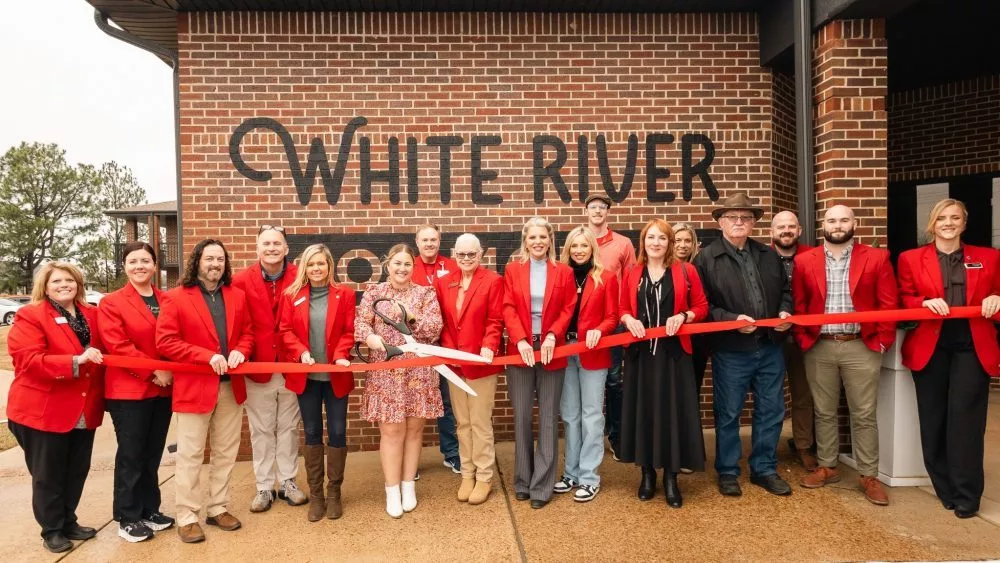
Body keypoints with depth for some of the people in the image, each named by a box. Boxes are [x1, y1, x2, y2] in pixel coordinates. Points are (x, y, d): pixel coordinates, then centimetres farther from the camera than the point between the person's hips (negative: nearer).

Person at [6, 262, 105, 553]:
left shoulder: (92, 315, 9)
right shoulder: (29, 316, -8)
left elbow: (103, 353, 18)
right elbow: (29, 361, -19)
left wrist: (101, 397, 6)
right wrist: (75, 361, -30)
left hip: (84, 411, 5)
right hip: (43, 410, -5)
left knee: (77, 471, 13)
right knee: (48, 475, 7)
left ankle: (68, 522, 31)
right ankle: (52, 531, 22)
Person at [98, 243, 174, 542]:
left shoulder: (167, 301, 9)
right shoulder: (111, 303, -5)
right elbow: (117, 346, -14)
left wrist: (171, 371, -7)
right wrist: (154, 370, -18)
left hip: (163, 389, 5)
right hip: (128, 390, -4)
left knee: (152, 454, 14)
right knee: (131, 456, 4)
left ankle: (149, 510, 27)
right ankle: (127, 519, 17)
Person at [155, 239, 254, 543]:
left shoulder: (237, 295, 7)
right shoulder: (175, 298, -7)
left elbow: (247, 332, 11)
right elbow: (165, 342, -12)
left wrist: (239, 351, -12)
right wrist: (208, 356, -20)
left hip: (231, 386, 5)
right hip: (194, 387, -4)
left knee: (226, 453, 13)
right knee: (190, 455, 5)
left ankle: (218, 508, 27)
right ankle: (187, 517, 17)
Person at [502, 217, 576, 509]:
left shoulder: (563, 272, 5)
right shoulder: (512, 270, 6)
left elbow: (568, 309, 1)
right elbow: (508, 309, -2)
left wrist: (553, 335, -15)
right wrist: (520, 340, -15)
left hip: (551, 351, 0)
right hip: (520, 350, 1)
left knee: (548, 419, 4)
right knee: (521, 418, 6)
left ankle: (542, 486, 12)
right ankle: (523, 481, 20)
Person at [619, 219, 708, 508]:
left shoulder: (686, 271, 2)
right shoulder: (632, 274, 7)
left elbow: (702, 307, 4)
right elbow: (622, 309, 12)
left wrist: (682, 316, -14)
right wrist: (628, 319, -10)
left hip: (673, 351, -1)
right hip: (640, 351, 2)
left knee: (673, 410, 1)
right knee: (643, 409, 6)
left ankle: (671, 477, 15)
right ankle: (648, 473, 22)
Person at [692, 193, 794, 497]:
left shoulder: (769, 255, 11)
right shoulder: (706, 258, -6)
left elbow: (784, 290, 19)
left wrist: (785, 311, -1)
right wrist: (731, 320, -20)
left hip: (770, 347, 5)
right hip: (730, 351, -5)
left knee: (771, 411, 13)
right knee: (728, 414, 7)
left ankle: (764, 469, 30)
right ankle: (728, 472, 23)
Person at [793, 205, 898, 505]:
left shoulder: (876, 258, 0)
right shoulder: (804, 261, 4)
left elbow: (889, 304, 0)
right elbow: (798, 304, 5)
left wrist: (881, 341, -6)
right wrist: (803, 339, -3)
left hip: (862, 347, -1)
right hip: (819, 348, 1)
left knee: (864, 415, 5)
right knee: (824, 412, 11)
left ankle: (869, 476, 17)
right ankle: (826, 467, 25)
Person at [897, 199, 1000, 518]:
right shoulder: (911, 259, 7)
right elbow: (903, 300, 3)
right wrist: (926, 302, -16)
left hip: (972, 348, 0)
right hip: (930, 347, 0)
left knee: (964, 419, -4)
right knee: (933, 420, 6)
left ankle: (966, 495, 7)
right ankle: (946, 489, 20)